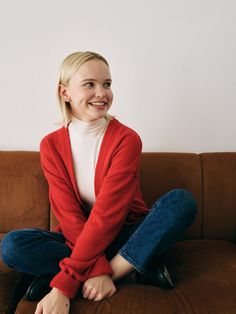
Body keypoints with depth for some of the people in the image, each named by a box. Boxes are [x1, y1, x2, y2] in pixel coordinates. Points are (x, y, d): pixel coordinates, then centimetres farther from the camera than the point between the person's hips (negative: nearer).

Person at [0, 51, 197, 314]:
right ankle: (133, 267, -21)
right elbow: (68, 214, -13)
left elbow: (107, 212, -24)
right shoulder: (51, 145, -6)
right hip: (79, 237, 2)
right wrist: (96, 267, -28)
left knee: (182, 200, -28)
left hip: (126, 235, -2)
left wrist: (64, 284, -29)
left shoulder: (126, 139, -15)